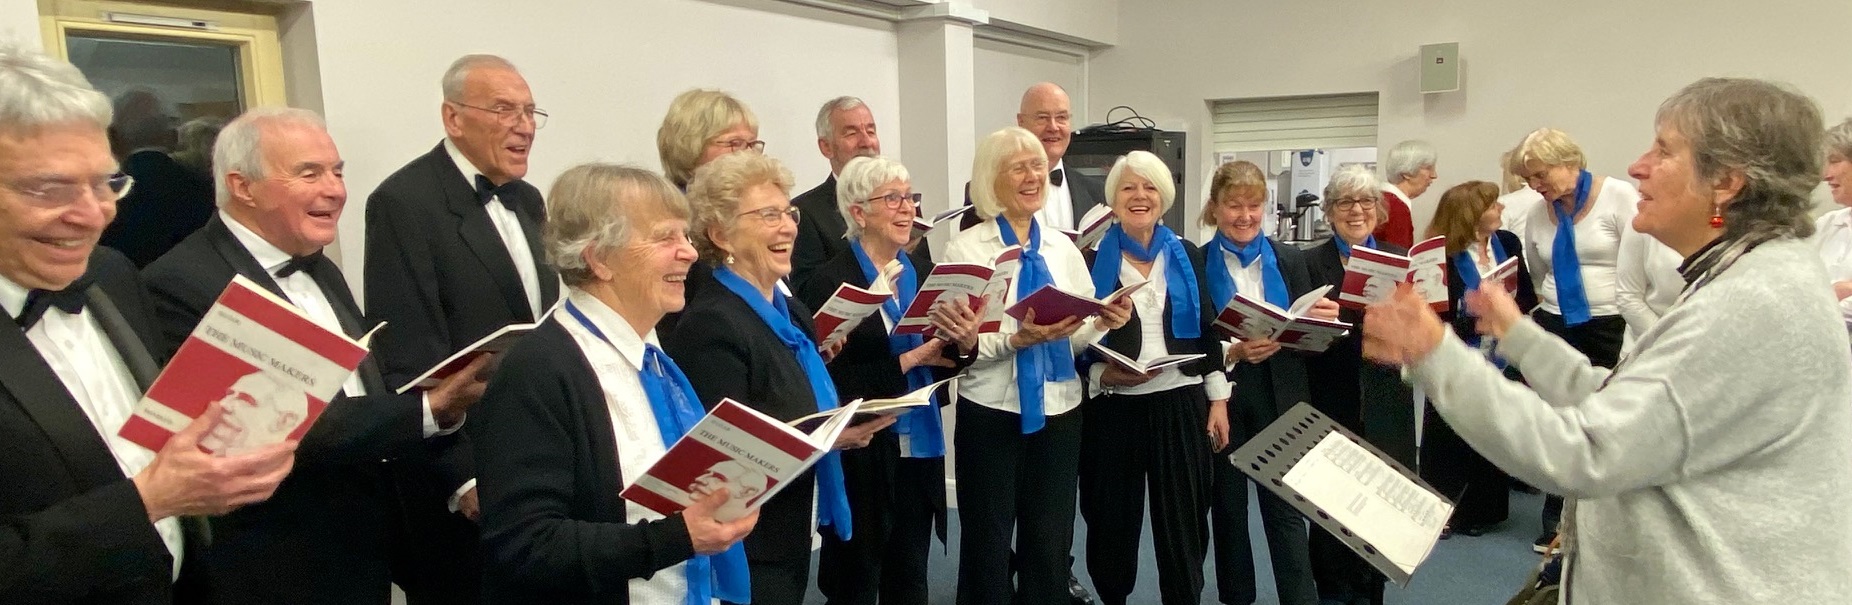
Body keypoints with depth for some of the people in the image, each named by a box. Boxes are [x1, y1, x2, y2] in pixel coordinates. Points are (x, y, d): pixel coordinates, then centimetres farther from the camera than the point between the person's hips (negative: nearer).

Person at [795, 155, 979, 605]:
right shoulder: (831, 281, -13)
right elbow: (832, 380, -17)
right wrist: (906, 361, -17)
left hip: (920, 447, 6)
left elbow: (942, 366, 10)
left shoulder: (923, 273, 6)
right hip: (863, 454, -5)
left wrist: (966, 345, -10)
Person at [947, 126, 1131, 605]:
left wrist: (1103, 323, -12)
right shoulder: (966, 248, -6)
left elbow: (1077, 339, 8)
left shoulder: (1062, 248, 7)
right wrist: (1018, 339, -26)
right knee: (987, 547, 11)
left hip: (1058, 410, 4)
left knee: (1051, 545, 15)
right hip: (993, 411, -4)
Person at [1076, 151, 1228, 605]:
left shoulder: (1187, 256, 7)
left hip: (1181, 403, 2)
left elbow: (1208, 331, 8)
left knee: (1183, 521, 7)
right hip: (1114, 406, -1)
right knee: (1112, 519, 8)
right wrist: (1101, 374, -17)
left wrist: (1218, 398, 4)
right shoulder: (1092, 260, 0)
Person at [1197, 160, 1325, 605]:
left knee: (1286, 507, 1)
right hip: (1222, 400, -1)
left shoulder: (1291, 260, 6)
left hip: (1280, 399, 1)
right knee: (1227, 506, 12)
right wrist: (1233, 352, -23)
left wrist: (1325, 319, -16)